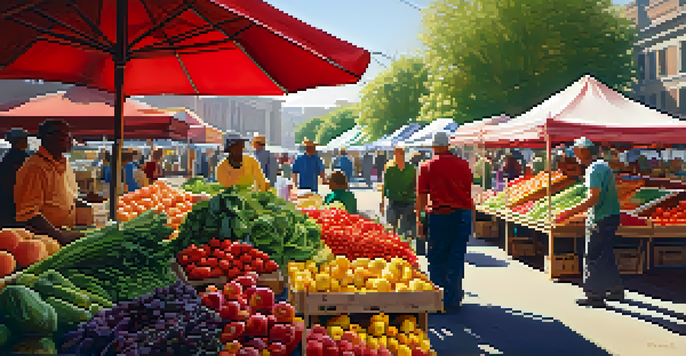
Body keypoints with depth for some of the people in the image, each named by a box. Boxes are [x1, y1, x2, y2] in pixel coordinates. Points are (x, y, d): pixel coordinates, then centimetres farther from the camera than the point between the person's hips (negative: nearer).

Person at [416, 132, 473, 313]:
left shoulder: (427, 167, -1)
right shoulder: (463, 164, 7)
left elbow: (421, 196, -2)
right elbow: (468, 191, 14)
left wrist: (419, 220, 3)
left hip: (440, 216, -3)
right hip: (464, 214, 3)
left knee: (437, 259, 8)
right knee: (457, 259, 9)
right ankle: (453, 300, 14)